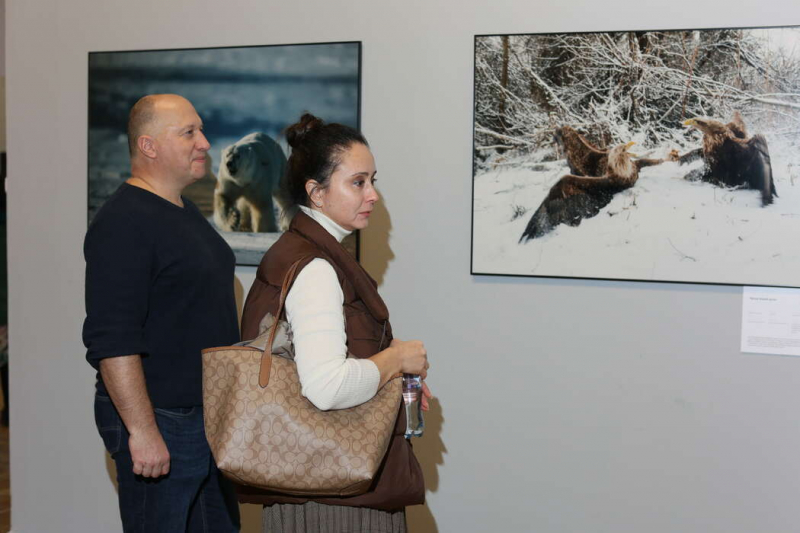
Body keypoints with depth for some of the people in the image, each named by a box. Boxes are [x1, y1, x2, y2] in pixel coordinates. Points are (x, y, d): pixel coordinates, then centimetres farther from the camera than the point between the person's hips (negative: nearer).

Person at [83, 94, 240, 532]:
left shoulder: (186, 212, 14)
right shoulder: (123, 223, -16)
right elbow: (111, 341, -23)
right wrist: (142, 430, -25)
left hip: (209, 413, 9)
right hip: (159, 422, -9)